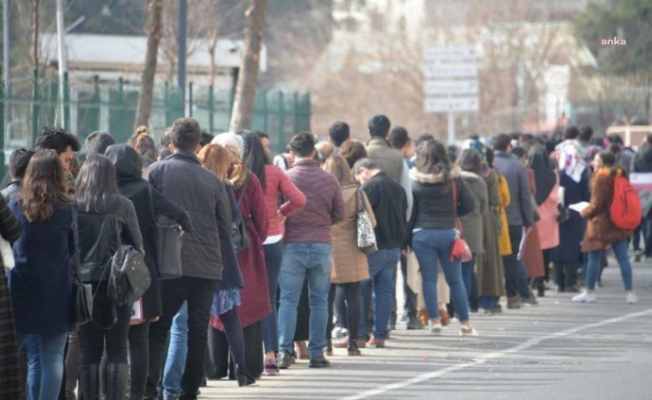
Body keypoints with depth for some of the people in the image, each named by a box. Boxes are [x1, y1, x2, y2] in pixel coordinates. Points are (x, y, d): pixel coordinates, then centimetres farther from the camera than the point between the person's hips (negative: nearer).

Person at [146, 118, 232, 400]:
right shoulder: (212, 180, 7)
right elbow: (226, 228, 10)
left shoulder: (158, 171, 0)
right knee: (198, 330, 9)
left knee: (158, 327, 5)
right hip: (209, 265, 2)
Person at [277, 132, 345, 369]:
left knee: (288, 300, 3)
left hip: (292, 245, -1)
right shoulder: (329, 180, 1)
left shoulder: (285, 179, -6)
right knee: (319, 301, 8)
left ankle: (285, 350, -6)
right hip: (321, 246, 1)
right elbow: (339, 214, 7)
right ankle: (316, 353, 7)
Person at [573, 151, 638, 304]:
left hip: (602, 223, -7)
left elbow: (596, 204, -14)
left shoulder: (601, 178, -14)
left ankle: (590, 292, 10)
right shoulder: (620, 176, 8)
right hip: (619, 225, 7)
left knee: (594, 258, 4)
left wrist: (584, 213, 2)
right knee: (623, 258, 5)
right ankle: (630, 292, 1)